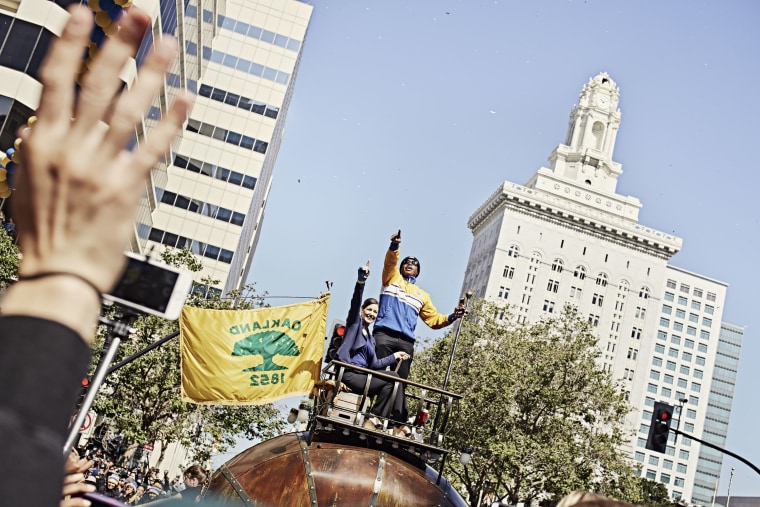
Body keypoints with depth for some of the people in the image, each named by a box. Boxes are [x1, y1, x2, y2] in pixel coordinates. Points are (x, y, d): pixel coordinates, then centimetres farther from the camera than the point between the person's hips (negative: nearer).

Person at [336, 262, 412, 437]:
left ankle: (399, 424, -15)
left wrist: (395, 356, 15)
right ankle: (374, 419, -13)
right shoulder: (354, 322, 6)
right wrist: (361, 280, -28)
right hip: (349, 374, -7)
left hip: (362, 376, 7)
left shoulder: (371, 339, 23)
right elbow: (355, 301, -12)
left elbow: (374, 364, 19)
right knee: (393, 379, -18)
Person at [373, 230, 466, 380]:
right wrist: (394, 245, -21)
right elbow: (390, 262, 0)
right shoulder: (392, 278, 21)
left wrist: (452, 317, 4)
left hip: (406, 342, 4)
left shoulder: (422, 295, 29)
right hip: (384, 335, -3)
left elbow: (433, 319, 23)